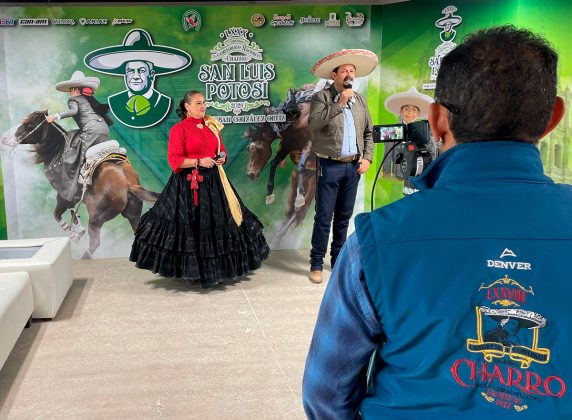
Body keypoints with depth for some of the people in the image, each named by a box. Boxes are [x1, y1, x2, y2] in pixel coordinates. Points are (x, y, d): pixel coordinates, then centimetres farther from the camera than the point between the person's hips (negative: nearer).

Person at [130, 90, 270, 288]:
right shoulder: (179, 129, -6)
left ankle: (215, 268, 20)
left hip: (213, 182, 6)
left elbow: (222, 149, 22)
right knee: (192, 227, -2)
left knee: (217, 223, 9)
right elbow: (174, 160, -12)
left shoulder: (212, 125, 12)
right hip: (189, 183, -6)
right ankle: (192, 270, 11)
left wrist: (222, 157, -1)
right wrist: (199, 162, -19)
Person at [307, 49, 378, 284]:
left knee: (344, 216, 11)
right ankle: (316, 263, 6)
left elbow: (368, 132, 16)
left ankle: (338, 259, 23)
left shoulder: (360, 100, 11)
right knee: (324, 217, -3)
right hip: (330, 166, -5)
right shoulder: (322, 97, -4)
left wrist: (367, 158, 4)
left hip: (353, 166, 5)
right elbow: (314, 123, -21)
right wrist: (339, 104, -23)